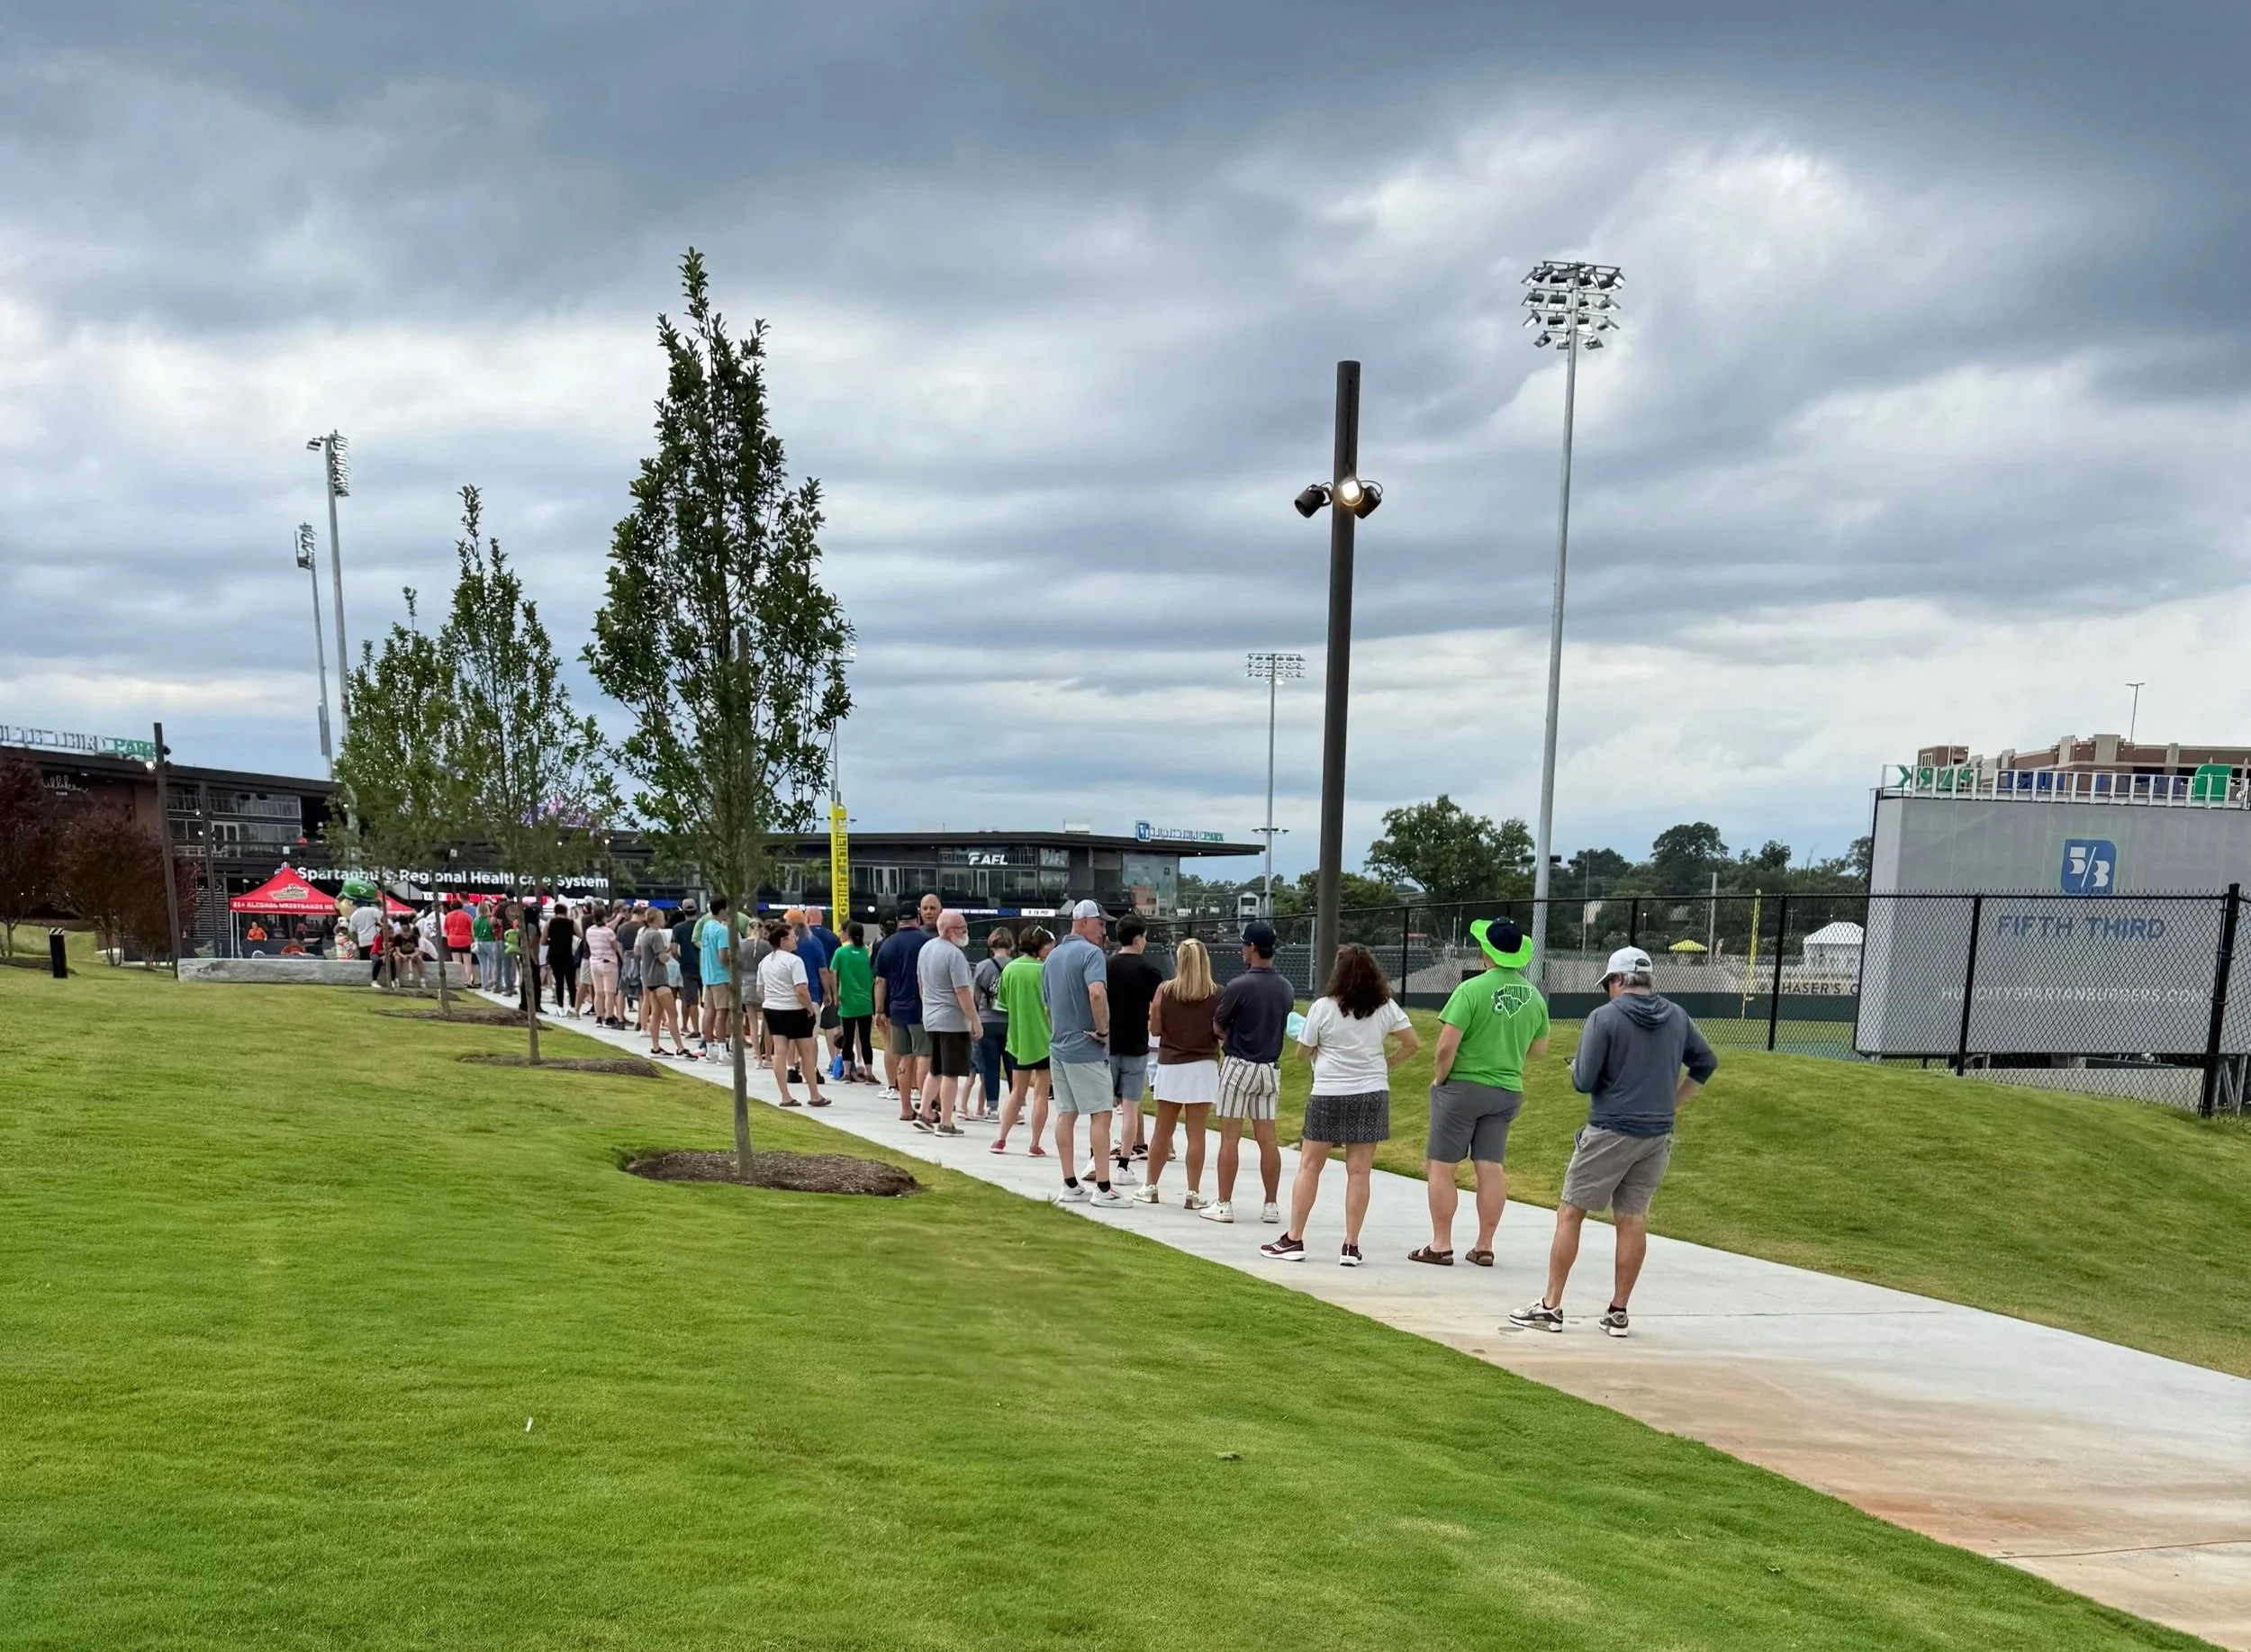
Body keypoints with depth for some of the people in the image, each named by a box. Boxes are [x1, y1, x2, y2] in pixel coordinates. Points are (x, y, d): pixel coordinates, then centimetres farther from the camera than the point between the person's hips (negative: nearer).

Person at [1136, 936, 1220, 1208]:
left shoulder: (1165, 990, -5)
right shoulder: (1216, 994, -6)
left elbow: (1155, 1029, -2)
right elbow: (1221, 1032, -5)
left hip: (1171, 1066, 1)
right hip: (1203, 1067, -1)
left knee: (1162, 1131, 12)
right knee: (1196, 1133, 3)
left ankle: (1150, 1187, 20)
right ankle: (1193, 1194, 5)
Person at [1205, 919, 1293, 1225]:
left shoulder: (1239, 986, -15)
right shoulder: (1285, 988, 4)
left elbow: (1217, 1025, -4)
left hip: (1239, 1065, -5)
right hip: (1270, 1068, 6)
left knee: (1230, 1137, 1)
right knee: (1267, 1138, 8)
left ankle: (1224, 1204, 4)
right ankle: (1271, 1205, 11)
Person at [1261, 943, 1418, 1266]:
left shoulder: (1323, 1007, -7)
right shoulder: (1386, 1007, 2)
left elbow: (1304, 1051, 0)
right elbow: (1413, 1044, 4)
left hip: (1328, 1094, -2)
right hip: (1371, 1094, 2)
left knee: (1309, 1166, 8)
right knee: (1359, 1171, 4)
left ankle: (1293, 1239, 11)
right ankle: (1351, 1246, 6)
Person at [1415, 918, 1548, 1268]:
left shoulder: (1472, 989, -16)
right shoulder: (1534, 996, 3)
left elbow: (1447, 1045, -20)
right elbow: (1538, 1049, 14)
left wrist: (1439, 1078, -5)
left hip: (1463, 1087, -6)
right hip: (1508, 1091, 6)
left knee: (1440, 1167, 4)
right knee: (1492, 1169, 11)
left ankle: (1441, 1245, 6)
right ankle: (1484, 1247, 15)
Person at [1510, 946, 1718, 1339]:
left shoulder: (1604, 1017, -11)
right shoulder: (1677, 1017, 7)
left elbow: (1583, 1081, -13)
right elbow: (1706, 1063, 18)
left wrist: (1575, 1067, 8)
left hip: (1610, 1133, -5)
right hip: (1658, 1136, 6)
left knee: (1570, 1214, 3)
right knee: (1633, 1220, 10)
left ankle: (1550, 1306, 4)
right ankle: (1618, 1313, 14)